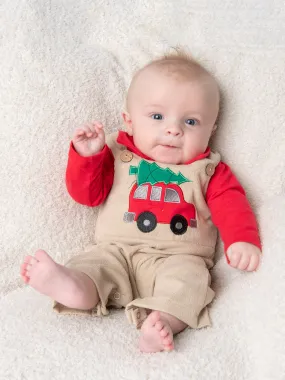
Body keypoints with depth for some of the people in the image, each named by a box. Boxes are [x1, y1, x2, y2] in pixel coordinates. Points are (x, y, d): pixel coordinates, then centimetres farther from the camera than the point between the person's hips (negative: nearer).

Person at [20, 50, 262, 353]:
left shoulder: (209, 171, 11)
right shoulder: (117, 157, 13)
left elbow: (231, 205, -1)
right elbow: (87, 194, 10)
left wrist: (243, 240, -22)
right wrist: (87, 155, -8)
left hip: (178, 259, -1)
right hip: (115, 251, 2)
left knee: (188, 276, -31)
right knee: (93, 261, -25)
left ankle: (163, 321, -52)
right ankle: (73, 287, -54)